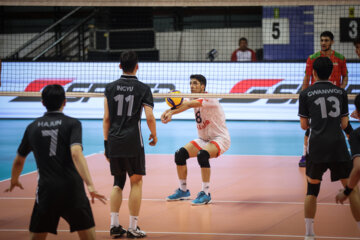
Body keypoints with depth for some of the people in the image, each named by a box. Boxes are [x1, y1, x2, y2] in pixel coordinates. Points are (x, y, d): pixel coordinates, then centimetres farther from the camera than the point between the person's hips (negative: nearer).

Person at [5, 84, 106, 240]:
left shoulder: (32, 127, 9)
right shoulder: (72, 124, -1)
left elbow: (19, 161, 20)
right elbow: (76, 153, -18)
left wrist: (14, 181, 40)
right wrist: (90, 185, -24)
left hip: (46, 192, 2)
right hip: (73, 190, -2)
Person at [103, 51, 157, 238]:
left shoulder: (110, 88, 6)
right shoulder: (143, 89, -2)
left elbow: (106, 118, 5)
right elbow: (149, 117, -9)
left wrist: (106, 143, 10)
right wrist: (154, 135, 8)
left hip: (114, 142, 3)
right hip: (133, 142, -3)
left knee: (118, 183, 14)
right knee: (136, 182, 5)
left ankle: (114, 225, 8)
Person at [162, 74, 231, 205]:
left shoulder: (209, 99, -20)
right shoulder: (194, 100, 5)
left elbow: (189, 104, -35)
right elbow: (180, 104, -11)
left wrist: (171, 112, -43)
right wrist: (167, 112, -33)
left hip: (220, 139, -9)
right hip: (203, 139, 9)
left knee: (202, 155, -35)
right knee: (180, 154, -5)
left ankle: (205, 193, -27)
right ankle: (183, 191, 11)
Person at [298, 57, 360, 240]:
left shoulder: (306, 94, 4)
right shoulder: (341, 92, 8)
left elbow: (304, 125, 7)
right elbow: (344, 123, 10)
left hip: (317, 147, 0)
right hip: (338, 146, 1)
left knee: (312, 189, 13)